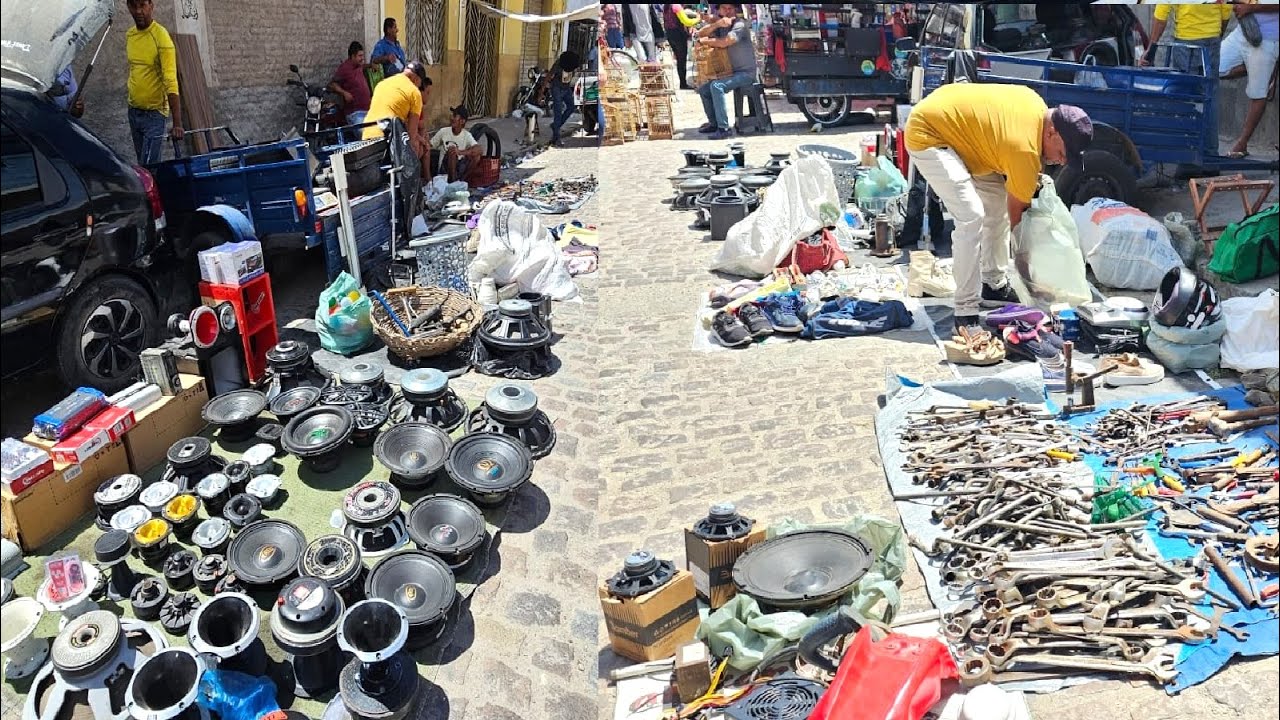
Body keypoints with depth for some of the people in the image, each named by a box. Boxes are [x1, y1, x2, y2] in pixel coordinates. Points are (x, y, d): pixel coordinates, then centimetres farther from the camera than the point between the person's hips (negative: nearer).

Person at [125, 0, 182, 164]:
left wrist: (177, 123, -31)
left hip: (154, 113, -7)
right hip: (133, 110, 7)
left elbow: (171, 82, -24)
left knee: (148, 167, -10)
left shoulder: (161, 37, -17)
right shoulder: (129, 35, 5)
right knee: (141, 162, 14)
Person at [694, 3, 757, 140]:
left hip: (746, 73, -8)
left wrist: (704, 41, -10)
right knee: (703, 89, 6)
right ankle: (714, 123, 19)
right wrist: (717, 24, -23)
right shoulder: (719, 25, 8)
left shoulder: (740, 24, -14)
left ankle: (724, 128, -28)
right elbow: (700, 34, -6)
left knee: (716, 86, -28)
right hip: (731, 72, 8)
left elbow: (724, 42, -26)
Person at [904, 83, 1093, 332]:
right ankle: (966, 313, -16)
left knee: (998, 202, 11)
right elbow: (1018, 215, -15)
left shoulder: (1037, 106, -2)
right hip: (925, 135, -11)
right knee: (971, 216, -21)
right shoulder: (1024, 149, -25)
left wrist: (1029, 178, 2)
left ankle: (995, 285, 22)